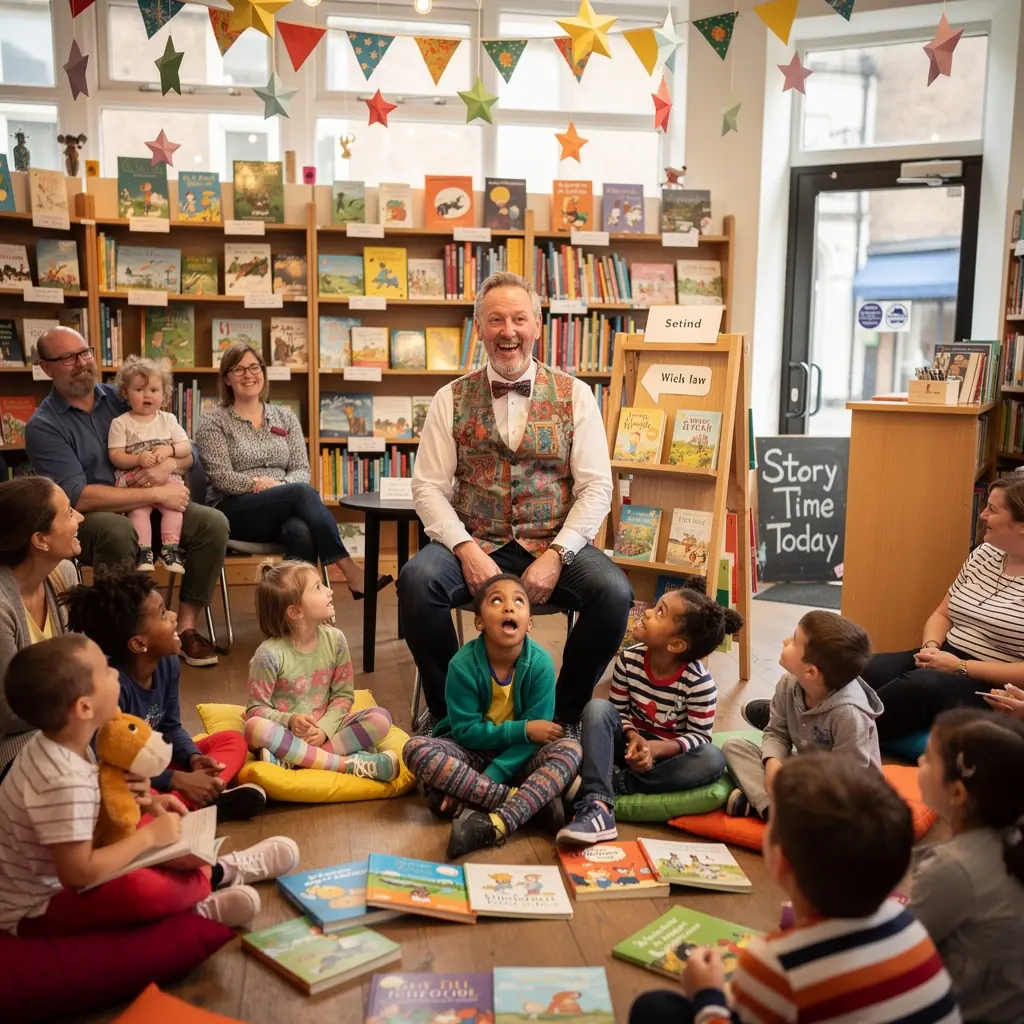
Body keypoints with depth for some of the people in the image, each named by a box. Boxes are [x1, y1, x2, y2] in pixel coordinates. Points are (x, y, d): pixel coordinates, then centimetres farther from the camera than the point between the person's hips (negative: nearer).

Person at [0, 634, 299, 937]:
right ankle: (212, 876, -6)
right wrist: (149, 836, -22)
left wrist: (145, 802, 0)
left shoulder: (59, 744, -6)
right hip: (34, 909, -10)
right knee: (143, 889, -33)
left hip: (53, 871, 10)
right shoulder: (64, 782, -33)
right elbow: (78, 875, -32)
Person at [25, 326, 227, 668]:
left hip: (148, 509, 5)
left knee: (213, 523, -18)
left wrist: (169, 465, -16)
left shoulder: (121, 398, 7)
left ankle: (185, 627, -10)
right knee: (117, 532, -38)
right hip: (89, 520, -5)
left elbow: (186, 451, 9)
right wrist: (156, 494, -22)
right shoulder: (43, 427, -8)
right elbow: (77, 498, -20)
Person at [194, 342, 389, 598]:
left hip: (283, 510, 3)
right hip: (235, 512, -3)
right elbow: (221, 477, -6)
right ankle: (351, 571, -35)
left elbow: (302, 470, 8)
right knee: (302, 492, -32)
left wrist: (282, 485, -15)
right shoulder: (213, 422, 5)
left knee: (301, 532, -36)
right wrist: (270, 486, -18)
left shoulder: (285, 417, 15)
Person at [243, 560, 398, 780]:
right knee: (255, 727, -36)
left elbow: (343, 694, 1)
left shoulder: (334, 639, -4)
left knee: (380, 718, -19)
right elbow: (256, 710, -8)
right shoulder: (270, 654, -15)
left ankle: (295, 757, -28)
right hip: (286, 733, -3)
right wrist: (289, 720, -27)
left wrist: (324, 729, -15)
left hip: (324, 730, 3)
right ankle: (348, 762, -34)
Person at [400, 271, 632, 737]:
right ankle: (446, 709, -2)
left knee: (614, 591, -28)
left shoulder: (574, 395, 4)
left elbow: (596, 487, -1)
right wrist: (466, 550, -15)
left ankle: (565, 713, -1)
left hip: (553, 546, 0)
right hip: (474, 545, 0)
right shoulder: (451, 400, 6)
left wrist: (556, 556, -14)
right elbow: (428, 487, 1)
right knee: (416, 580, -29)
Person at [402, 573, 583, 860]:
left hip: (518, 758, 0)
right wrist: (523, 729, -25)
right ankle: (519, 800, -31)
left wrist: (482, 783, -25)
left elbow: (534, 736, -17)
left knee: (569, 749, -28)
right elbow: (466, 730, -14)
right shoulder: (464, 664, -20)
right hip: (473, 753, 0)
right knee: (416, 749, -27)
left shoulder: (540, 664, -18)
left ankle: (494, 825, -43)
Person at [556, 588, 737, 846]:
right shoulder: (629, 660, -10)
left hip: (667, 753, -2)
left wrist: (656, 748, -27)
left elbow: (699, 737, -12)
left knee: (713, 759, -32)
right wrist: (634, 738, -22)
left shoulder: (699, 682, -18)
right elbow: (618, 711, -1)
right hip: (632, 742, 2)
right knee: (597, 707, -26)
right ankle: (597, 805, -42)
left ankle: (615, 782, -28)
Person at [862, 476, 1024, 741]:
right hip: (947, 660, 7)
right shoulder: (983, 554, 11)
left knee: (919, 684, -36)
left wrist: (961, 667, -19)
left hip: (996, 690, -7)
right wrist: (931, 647, -6)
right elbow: (943, 614, 15)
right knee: (866, 671, -21)